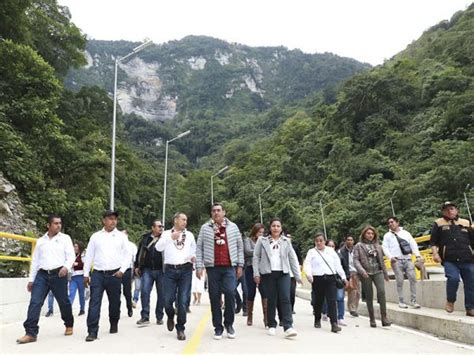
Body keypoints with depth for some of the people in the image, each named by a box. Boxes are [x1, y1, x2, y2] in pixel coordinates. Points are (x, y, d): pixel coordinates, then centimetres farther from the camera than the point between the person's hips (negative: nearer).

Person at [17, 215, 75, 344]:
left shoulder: (65, 238, 5)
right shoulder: (40, 241, 14)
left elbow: (71, 255, -3)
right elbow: (35, 261, 16)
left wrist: (66, 267, -23)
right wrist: (31, 279, 13)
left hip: (59, 274, -2)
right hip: (42, 275, 3)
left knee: (63, 302, 7)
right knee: (35, 302, -8)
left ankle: (69, 325, 28)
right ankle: (31, 333, -5)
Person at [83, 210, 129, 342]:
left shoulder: (122, 237, 3)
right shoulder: (95, 236, 6)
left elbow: (127, 255, 3)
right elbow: (89, 256, 8)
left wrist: (122, 270, -10)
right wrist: (86, 274, 6)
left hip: (114, 274, 0)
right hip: (98, 274, 0)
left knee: (114, 301, 11)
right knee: (94, 302, -6)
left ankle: (114, 325, 31)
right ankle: (92, 331, -3)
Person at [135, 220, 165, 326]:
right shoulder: (145, 238, 7)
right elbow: (139, 253, 15)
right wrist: (137, 266, 12)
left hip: (161, 270, -1)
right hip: (147, 270, 1)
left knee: (161, 294, 6)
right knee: (145, 292, -5)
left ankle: (159, 317, 18)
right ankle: (145, 317, 1)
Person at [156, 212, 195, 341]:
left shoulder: (189, 235, 14)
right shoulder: (167, 233, 7)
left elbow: (194, 249, 22)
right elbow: (158, 247, -7)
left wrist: (194, 257, 1)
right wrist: (170, 238, -17)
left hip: (186, 270, 1)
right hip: (170, 269, -1)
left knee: (183, 300, -2)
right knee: (168, 299, -1)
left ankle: (180, 329, 12)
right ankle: (170, 317, 32)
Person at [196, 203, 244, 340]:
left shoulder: (232, 227, 9)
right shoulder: (205, 228, 6)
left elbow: (239, 246, 11)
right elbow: (199, 248, 5)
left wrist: (240, 265, 6)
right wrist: (199, 266, -2)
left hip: (229, 267, 0)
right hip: (212, 267, 0)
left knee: (230, 293, -11)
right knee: (214, 297, 3)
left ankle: (229, 324, 9)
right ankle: (218, 327, 14)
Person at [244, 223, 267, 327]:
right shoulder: (248, 240, 8)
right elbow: (248, 251, -9)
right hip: (251, 268, -2)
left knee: (264, 292, -10)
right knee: (251, 293, 6)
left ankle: (266, 316, -10)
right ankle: (249, 316, 21)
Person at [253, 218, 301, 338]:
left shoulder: (286, 241, 11)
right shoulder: (262, 241, 6)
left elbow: (293, 258, 11)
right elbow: (256, 257, 5)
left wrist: (297, 275, 7)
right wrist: (256, 273, -4)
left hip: (283, 273, 1)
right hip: (268, 274, -1)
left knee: (285, 299, -9)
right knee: (271, 300, 4)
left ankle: (288, 327, -12)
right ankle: (272, 326, 17)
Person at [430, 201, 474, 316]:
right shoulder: (438, 223, 10)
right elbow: (433, 241, 7)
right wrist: (435, 253, -7)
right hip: (449, 259, -3)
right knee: (453, 278, -21)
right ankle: (450, 301, 4)